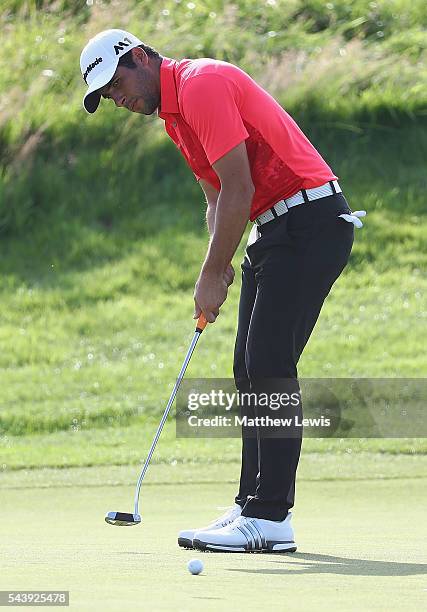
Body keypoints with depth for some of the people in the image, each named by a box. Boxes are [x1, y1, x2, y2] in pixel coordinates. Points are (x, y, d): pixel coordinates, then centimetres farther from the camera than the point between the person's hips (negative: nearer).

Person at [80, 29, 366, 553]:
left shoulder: (201, 85, -16)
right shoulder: (172, 109, 16)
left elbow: (240, 187, -20)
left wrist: (212, 274, -14)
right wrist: (216, 267, 6)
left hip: (310, 221, -10)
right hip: (273, 229, 10)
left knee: (269, 364, -13)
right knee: (250, 369, 9)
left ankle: (270, 518, -14)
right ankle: (254, 505, 12)